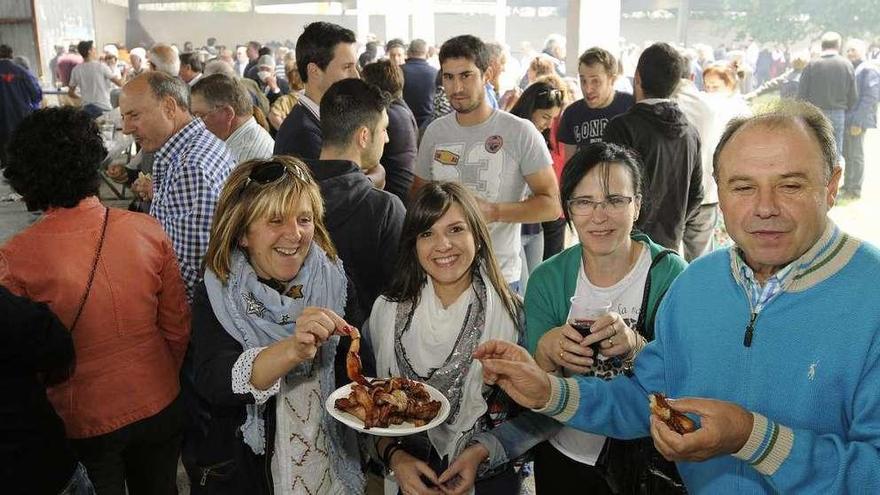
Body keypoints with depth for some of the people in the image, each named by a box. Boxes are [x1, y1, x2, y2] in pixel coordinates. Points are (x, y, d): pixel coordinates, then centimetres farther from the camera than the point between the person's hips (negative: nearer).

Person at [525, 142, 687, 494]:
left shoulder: (670, 274, -17)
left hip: (647, 464, -2)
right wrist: (546, 352, -28)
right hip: (562, 456, 2)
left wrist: (635, 346, -35)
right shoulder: (547, 280, -10)